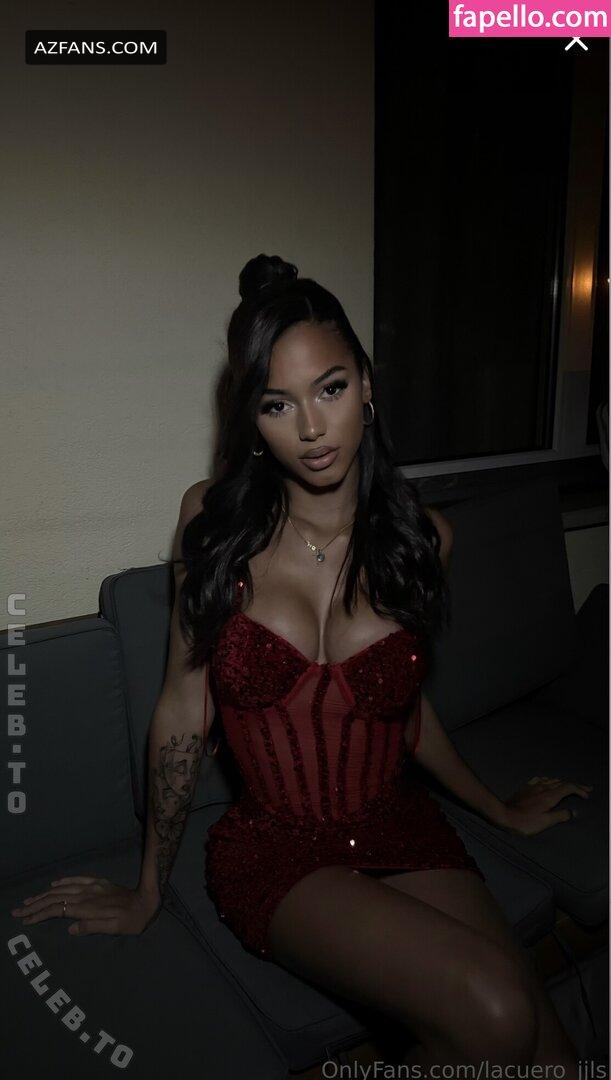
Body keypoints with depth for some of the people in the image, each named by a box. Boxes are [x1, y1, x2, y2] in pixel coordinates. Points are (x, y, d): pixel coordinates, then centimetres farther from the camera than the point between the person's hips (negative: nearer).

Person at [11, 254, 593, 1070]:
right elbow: (184, 711, -3)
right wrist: (148, 890, 6)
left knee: (550, 1055, -15)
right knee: (491, 1015, -22)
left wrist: (498, 809, 23)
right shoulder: (213, 521, -8)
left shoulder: (420, 536, -3)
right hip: (275, 852, -2)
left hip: (402, 833, 3)